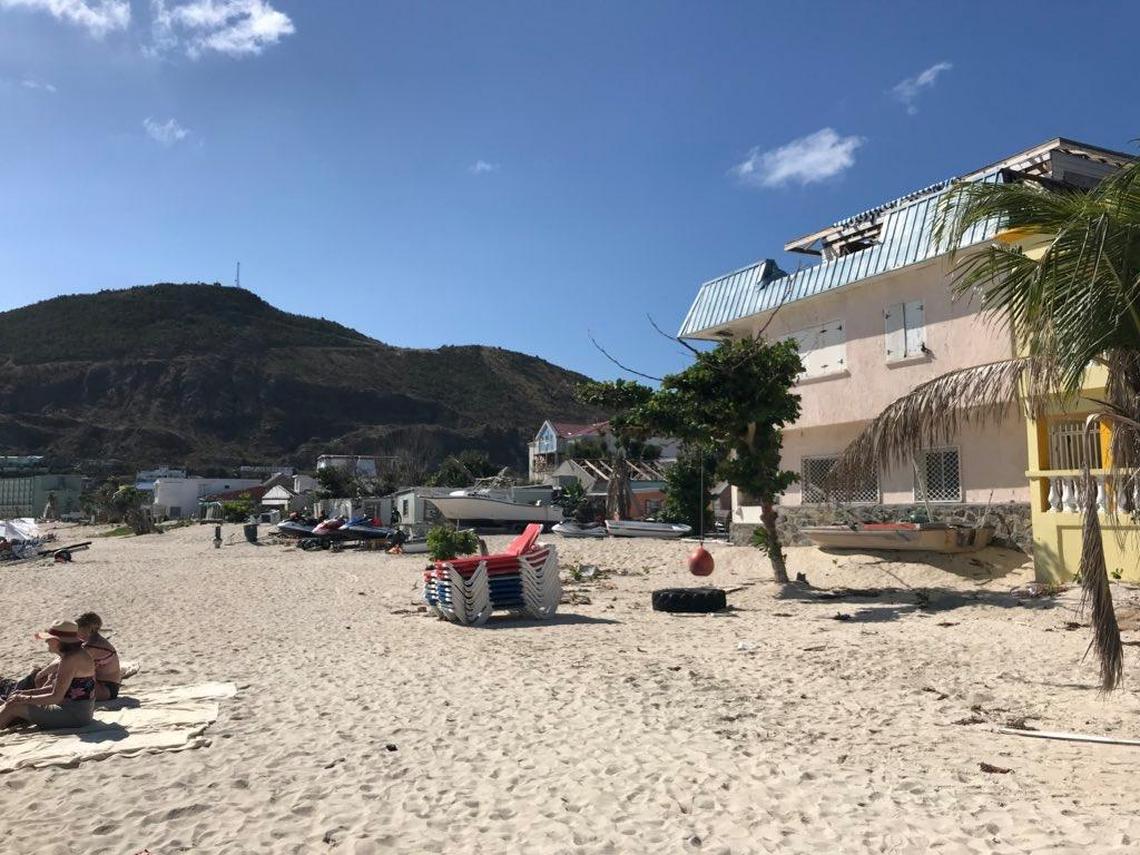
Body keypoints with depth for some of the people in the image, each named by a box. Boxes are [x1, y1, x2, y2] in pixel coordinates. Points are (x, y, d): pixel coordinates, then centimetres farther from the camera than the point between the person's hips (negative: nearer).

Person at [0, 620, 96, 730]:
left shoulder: (71, 659, -22)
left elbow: (56, 697, -21)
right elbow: (57, 688, 15)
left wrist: (26, 699, -9)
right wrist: (26, 692, 8)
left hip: (74, 715, -10)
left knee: (14, 707, -2)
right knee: (15, 699, 17)